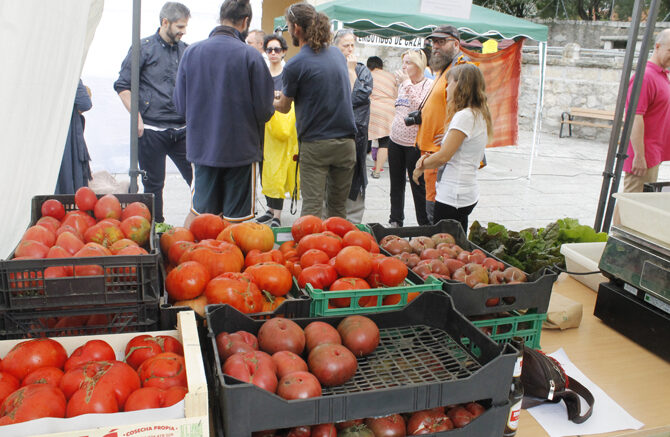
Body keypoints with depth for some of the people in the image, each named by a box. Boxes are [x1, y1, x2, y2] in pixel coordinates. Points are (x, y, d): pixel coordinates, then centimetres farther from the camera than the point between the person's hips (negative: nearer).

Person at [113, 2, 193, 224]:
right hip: (152, 130, -3)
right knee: (153, 184, 6)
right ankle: (156, 226, 20)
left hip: (182, 129, 4)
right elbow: (122, 85, -2)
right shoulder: (144, 48, 0)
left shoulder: (185, 51, 12)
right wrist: (137, 117, -10)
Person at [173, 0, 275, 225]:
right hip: (240, 149, -3)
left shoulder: (191, 51, -1)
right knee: (236, 219, 9)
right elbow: (264, 110, -10)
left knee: (198, 212, 19)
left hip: (201, 146, 4)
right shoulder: (250, 55, -12)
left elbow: (180, 105, 4)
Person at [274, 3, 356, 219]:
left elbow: (284, 107, 4)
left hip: (315, 144, -5)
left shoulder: (295, 65, -9)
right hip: (346, 141, 5)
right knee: (338, 205, 12)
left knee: (312, 206, 0)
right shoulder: (338, 54, 9)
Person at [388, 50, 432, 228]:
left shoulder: (429, 85, -9)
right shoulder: (402, 85, 12)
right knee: (396, 184, 13)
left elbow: (421, 108, -24)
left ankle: (425, 225, 11)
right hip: (396, 141, 7)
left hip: (414, 144, -7)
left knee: (418, 186, 0)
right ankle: (395, 221, 25)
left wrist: (409, 86, -20)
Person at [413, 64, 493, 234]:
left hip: (452, 197, -10)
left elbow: (443, 156, -20)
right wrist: (429, 158, 2)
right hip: (467, 194, 10)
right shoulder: (479, 115, 14)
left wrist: (421, 167, -2)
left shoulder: (464, 116, -17)